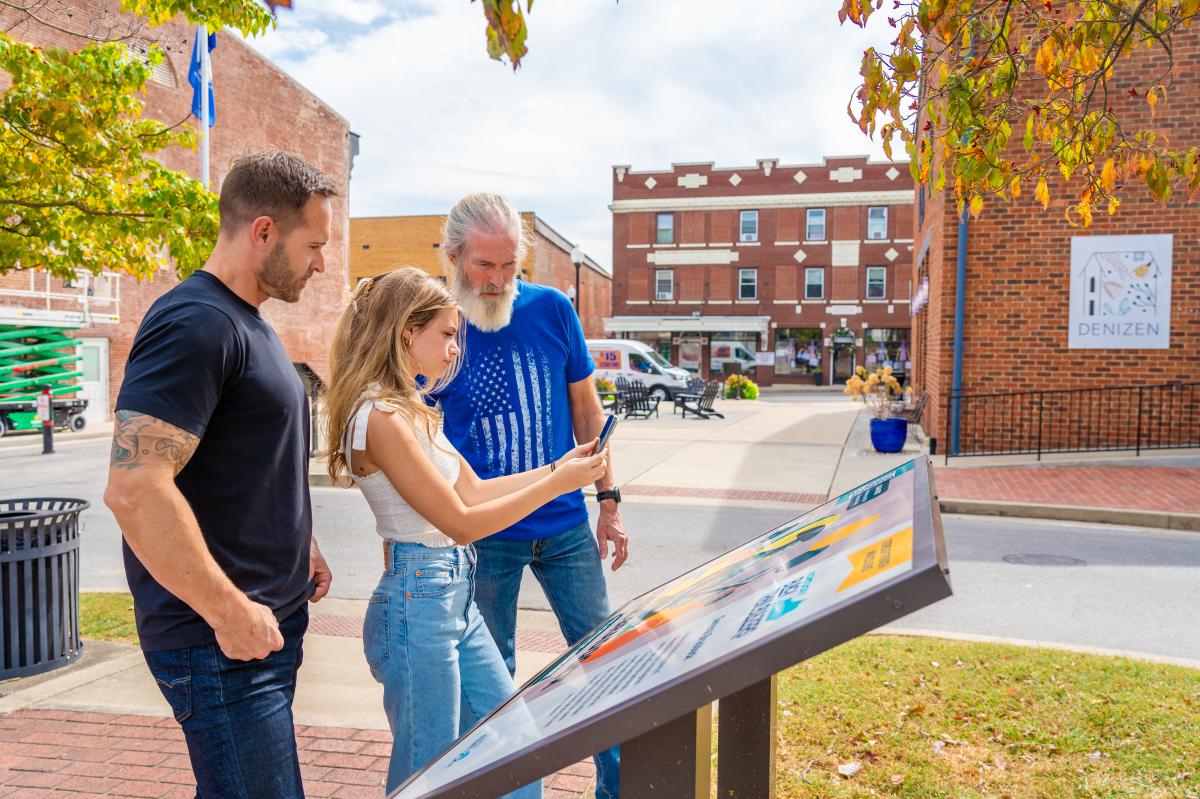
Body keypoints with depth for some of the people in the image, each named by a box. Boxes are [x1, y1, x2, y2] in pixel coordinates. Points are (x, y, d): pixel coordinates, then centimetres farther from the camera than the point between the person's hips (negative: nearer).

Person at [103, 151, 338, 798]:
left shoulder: (243, 323, 13)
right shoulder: (195, 324, -18)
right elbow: (134, 488, -26)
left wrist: (300, 547, 13)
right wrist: (231, 614, -20)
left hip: (269, 621, 9)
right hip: (223, 640, -9)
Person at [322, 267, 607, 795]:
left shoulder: (414, 411, 10)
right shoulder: (382, 418, -20)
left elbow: (473, 490, 12)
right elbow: (461, 522, -19)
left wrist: (558, 466, 5)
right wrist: (557, 484, -15)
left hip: (456, 599, 10)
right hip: (417, 603, -10)